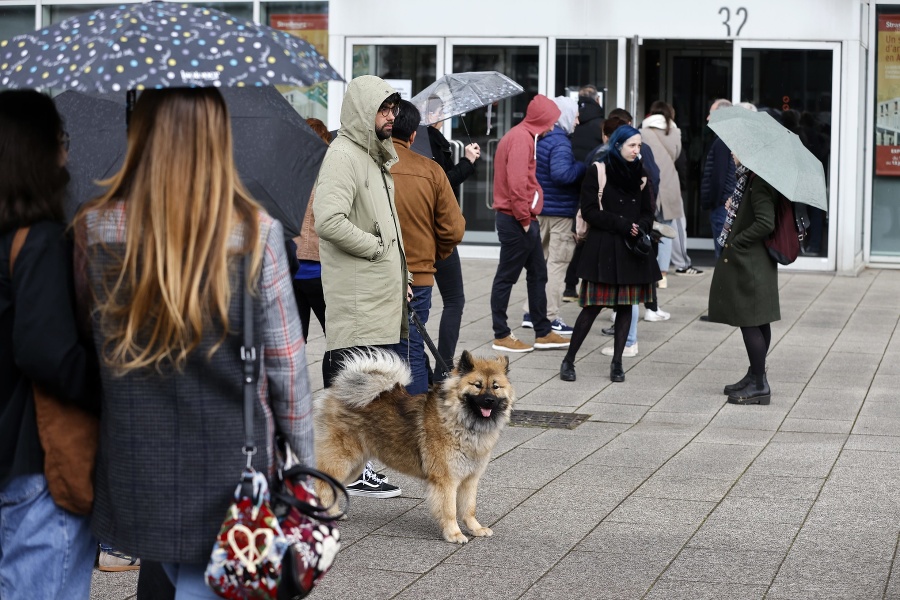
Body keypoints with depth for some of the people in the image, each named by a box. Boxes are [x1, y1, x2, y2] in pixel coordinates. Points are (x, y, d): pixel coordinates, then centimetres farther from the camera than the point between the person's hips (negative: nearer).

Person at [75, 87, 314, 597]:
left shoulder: (94, 230, -5)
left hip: (135, 474, 3)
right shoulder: (256, 233, -11)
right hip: (228, 477, -3)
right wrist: (307, 460, 6)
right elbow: (285, 363, -6)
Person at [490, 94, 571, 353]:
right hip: (517, 221, -10)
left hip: (524, 221, 10)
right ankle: (501, 336, 6)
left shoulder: (523, 136, 16)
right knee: (507, 277, -1)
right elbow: (516, 182, -24)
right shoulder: (521, 138, -16)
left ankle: (543, 333, 19)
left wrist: (528, 217, 11)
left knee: (538, 275, 13)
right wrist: (524, 218, -18)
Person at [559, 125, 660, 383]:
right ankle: (569, 360, 2)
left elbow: (647, 212, 14)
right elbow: (589, 211, -7)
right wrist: (622, 225, -14)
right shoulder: (598, 171, -2)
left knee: (626, 305, 3)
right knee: (593, 306, -7)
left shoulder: (639, 173, 12)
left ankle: (617, 362, 10)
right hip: (603, 248, -5)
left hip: (633, 249, 5)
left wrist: (639, 228, -8)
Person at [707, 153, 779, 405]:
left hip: (748, 263, -10)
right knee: (758, 322, 16)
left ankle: (759, 385, 0)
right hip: (751, 263, 10)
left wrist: (736, 242, -18)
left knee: (750, 321, -5)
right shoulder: (749, 178, 11)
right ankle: (755, 377, 26)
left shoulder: (758, 183, -19)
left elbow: (766, 223, -25)